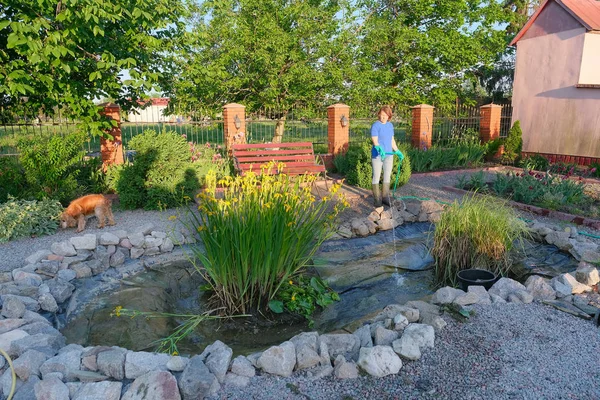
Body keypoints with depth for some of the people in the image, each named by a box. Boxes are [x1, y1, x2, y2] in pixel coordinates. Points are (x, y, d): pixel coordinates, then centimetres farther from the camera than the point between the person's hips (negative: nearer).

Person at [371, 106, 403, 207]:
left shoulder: (390, 125, 8)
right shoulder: (375, 125, -11)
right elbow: (375, 141, -21)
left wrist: (397, 152, 19)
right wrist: (380, 149, -38)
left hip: (389, 155, 6)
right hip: (377, 155, -6)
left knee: (387, 177, 9)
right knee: (376, 177, 2)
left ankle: (385, 197, 19)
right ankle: (377, 199, 10)